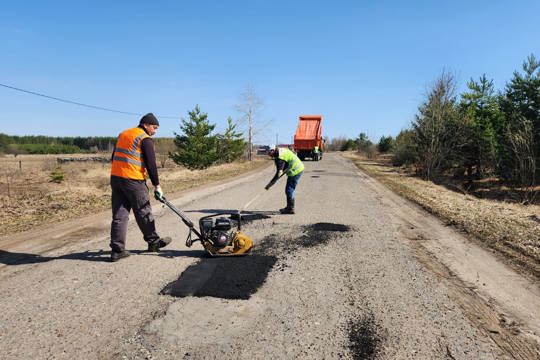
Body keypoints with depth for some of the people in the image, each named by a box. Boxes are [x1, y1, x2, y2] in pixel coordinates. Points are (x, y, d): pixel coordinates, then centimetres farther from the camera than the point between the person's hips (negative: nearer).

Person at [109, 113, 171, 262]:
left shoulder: (123, 134, 20)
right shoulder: (145, 139, -5)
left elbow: (115, 156, 22)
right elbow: (151, 164, -9)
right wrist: (157, 185, -4)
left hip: (115, 177, 7)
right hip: (133, 180, -7)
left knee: (119, 214, 7)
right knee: (144, 212, 7)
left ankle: (117, 249, 8)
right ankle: (153, 242, 22)